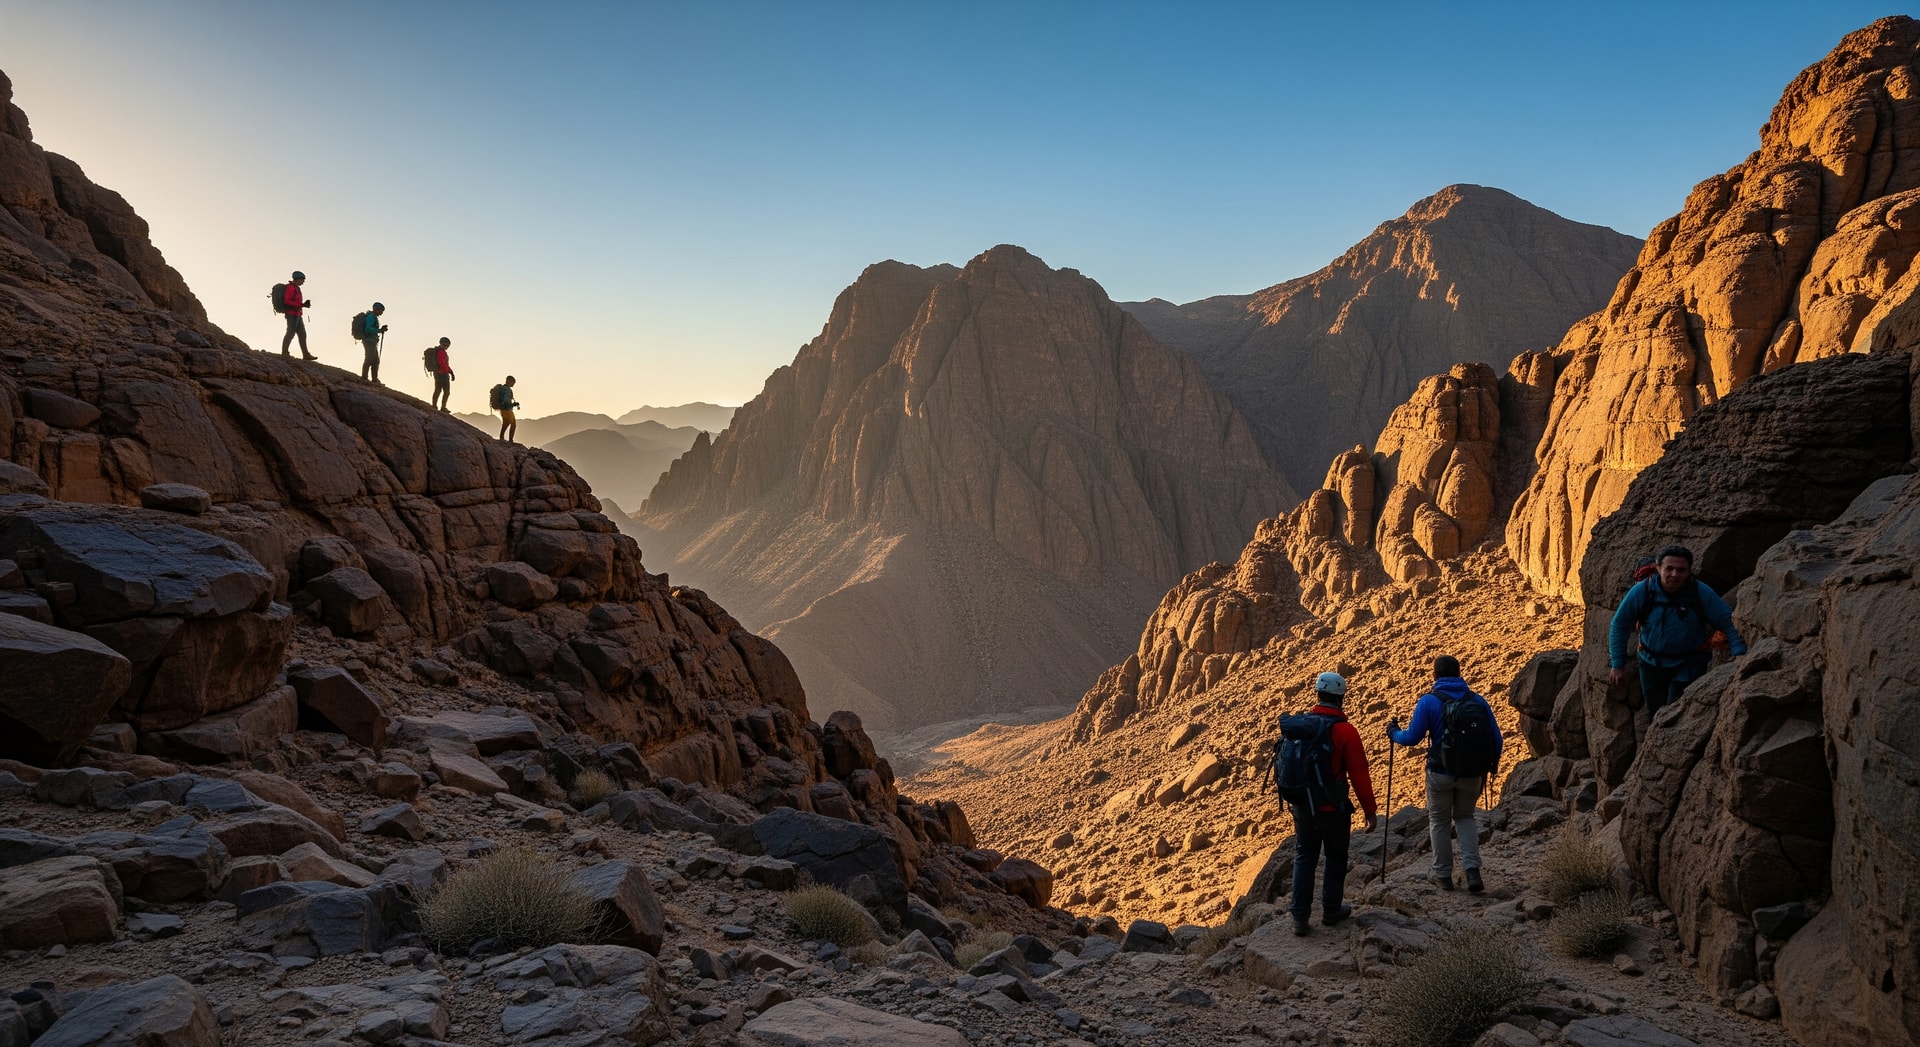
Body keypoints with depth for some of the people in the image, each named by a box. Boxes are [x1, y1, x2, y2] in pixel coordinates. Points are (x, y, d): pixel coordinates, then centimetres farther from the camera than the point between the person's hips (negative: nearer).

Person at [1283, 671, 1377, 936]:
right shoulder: (1345, 731, -15)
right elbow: (1359, 775, -13)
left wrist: (1291, 798, 23)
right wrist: (1370, 810, -1)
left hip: (1302, 805, 4)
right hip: (1333, 808, -4)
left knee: (1304, 858, 11)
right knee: (1335, 858, 15)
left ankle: (1299, 917, 8)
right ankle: (1331, 911, 26)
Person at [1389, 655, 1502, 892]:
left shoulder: (1429, 701, -9)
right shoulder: (1478, 701, 2)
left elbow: (1412, 737, -11)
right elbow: (1497, 740, 3)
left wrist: (1393, 732, 10)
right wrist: (1491, 765, 21)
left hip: (1441, 773, -3)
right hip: (1473, 774, 3)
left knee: (1439, 821, 16)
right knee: (1465, 817, 22)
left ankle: (1443, 875, 21)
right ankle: (1472, 868, 5)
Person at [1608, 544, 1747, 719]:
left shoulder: (1701, 592, -17)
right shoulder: (1641, 591, -15)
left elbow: (1728, 622, -12)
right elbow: (1619, 626, -7)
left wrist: (1739, 652, -28)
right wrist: (1617, 664, -9)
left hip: (1689, 665, -2)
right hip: (1651, 663, 2)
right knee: (1655, 716, 13)